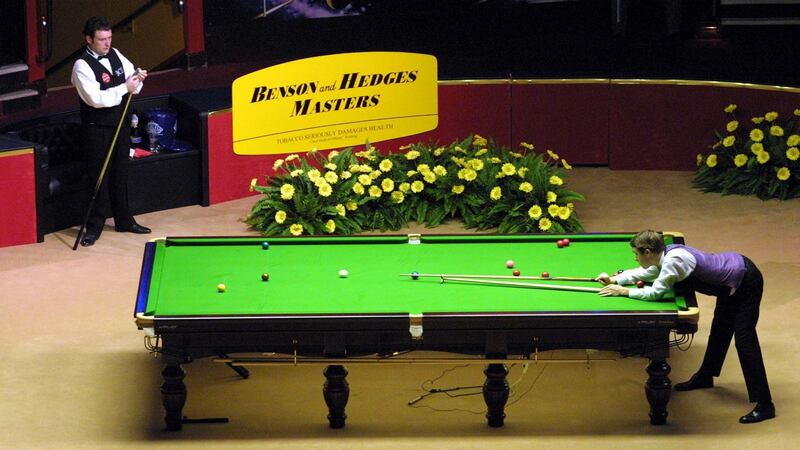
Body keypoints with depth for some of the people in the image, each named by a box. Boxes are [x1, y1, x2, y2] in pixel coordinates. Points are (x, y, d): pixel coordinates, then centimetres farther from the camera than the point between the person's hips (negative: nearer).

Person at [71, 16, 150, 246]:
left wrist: (137, 78, -12)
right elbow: (95, 98, -27)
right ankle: (94, 228, 7)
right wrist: (125, 88, -23)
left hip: (120, 124, 7)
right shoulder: (83, 66, -17)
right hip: (98, 130, -7)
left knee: (120, 175, 16)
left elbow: (133, 84, 12)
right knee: (100, 178, -2)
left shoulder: (115, 55, 6)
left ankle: (124, 220, 28)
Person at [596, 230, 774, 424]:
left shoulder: (674, 260, -28)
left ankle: (764, 405, -11)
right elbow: (644, 273, 18)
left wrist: (624, 291, -14)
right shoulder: (667, 254, 0)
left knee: (744, 340, -11)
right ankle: (705, 377, 46)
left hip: (745, 281, -10)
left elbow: (656, 292, -23)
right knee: (720, 329, 25)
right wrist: (614, 280, 13)